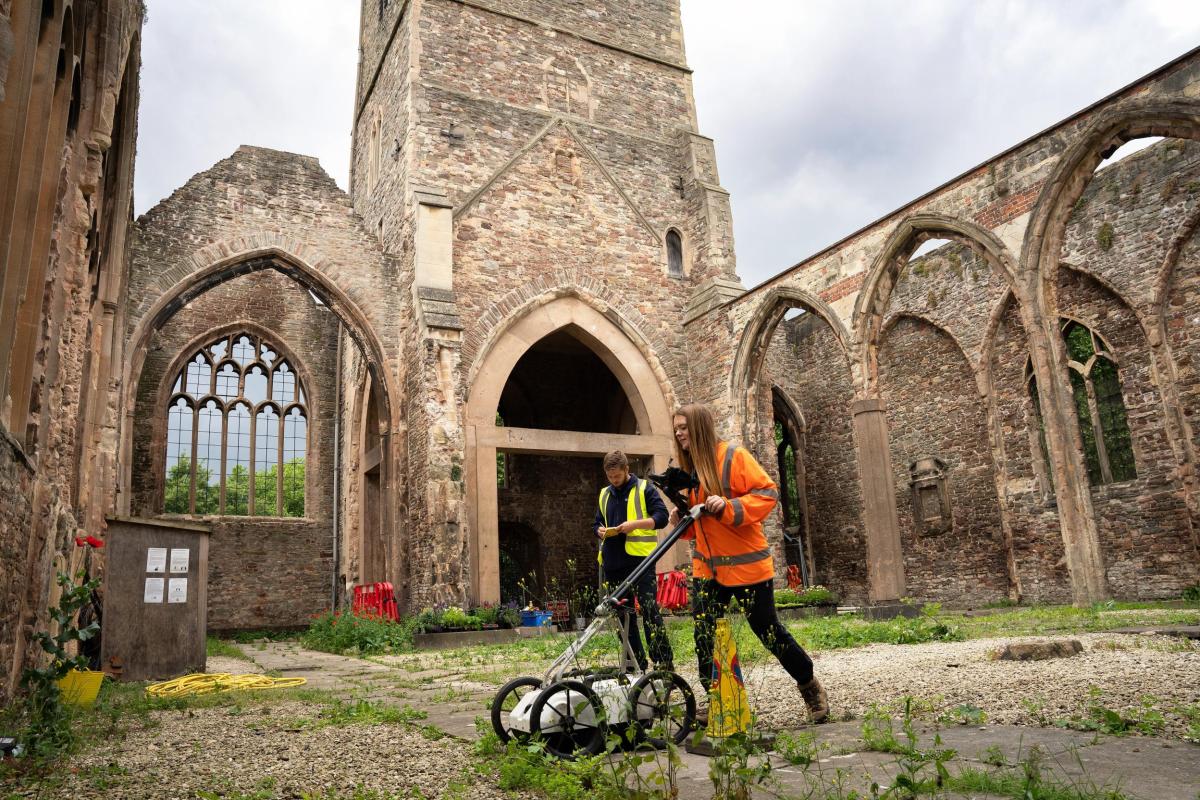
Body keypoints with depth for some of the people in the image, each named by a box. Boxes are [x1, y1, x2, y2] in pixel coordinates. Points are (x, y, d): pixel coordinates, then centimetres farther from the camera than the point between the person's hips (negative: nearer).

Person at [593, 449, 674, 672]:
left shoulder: (644, 489, 1)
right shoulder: (605, 495, 17)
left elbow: (662, 516, -5)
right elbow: (597, 523, 24)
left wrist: (635, 524, -18)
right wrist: (600, 531, 0)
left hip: (640, 560, -6)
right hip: (613, 562, 6)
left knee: (649, 610, -10)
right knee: (623, 614, 9)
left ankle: (664, 662, -6)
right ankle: (636, 664, 18)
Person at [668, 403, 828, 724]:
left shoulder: (734, 457, -10)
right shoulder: (689, 467, 10)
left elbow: (768, 493, -15)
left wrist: (728, 506, -27)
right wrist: (681, 519, -2)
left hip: (746, 563, -6)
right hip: (706, 567, 6)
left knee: (767, 630, 4)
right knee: (704, 634, 2)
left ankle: (810, 687, 27)